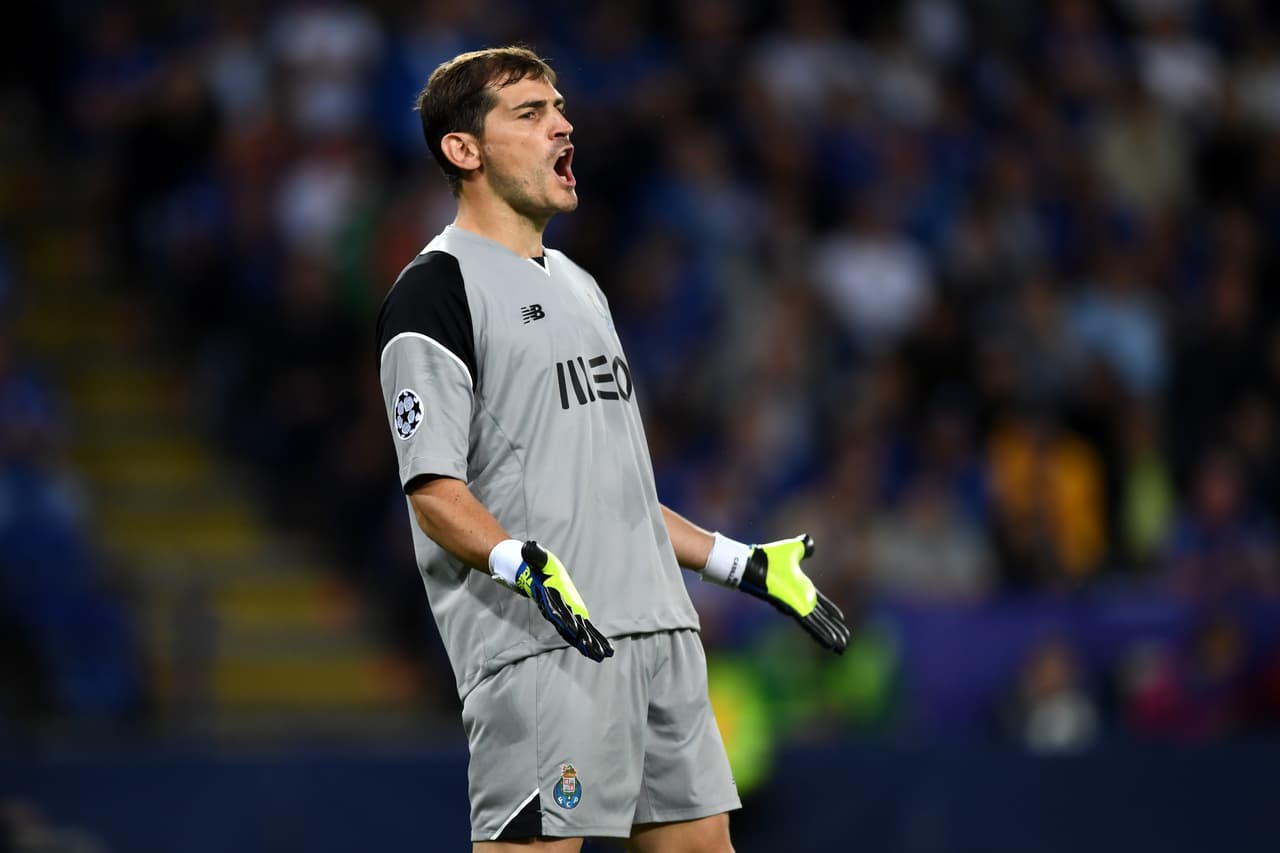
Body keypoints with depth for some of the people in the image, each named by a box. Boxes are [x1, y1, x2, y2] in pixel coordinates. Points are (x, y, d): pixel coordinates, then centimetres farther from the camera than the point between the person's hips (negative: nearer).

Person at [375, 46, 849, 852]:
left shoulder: (579, 286, 22)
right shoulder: (436, 289, -5)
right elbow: (434, 489, -13)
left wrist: (744, 565, 21)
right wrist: (524, 567, -29)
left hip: (661, 634, 8)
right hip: (539, 649, -8)